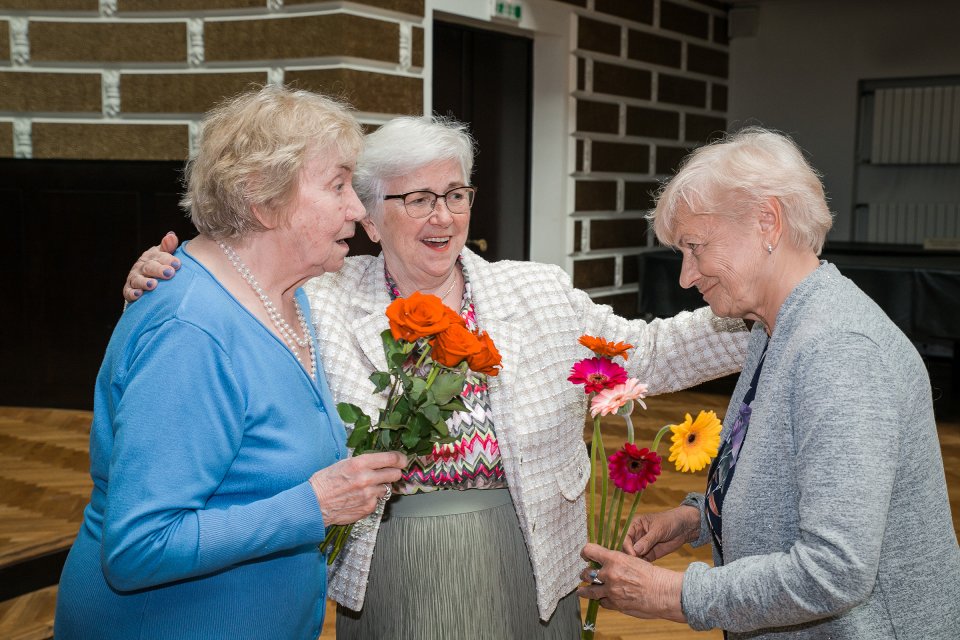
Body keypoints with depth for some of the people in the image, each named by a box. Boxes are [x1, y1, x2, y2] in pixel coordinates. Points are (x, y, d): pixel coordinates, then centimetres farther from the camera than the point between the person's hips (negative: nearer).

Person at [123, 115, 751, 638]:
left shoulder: (542, 293, 2)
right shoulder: (324, 303, -3)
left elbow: (649, 354, 4)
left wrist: (750, 313, -5)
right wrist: (159, 290, -17)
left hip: (522, 574, 2)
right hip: (388, 584, -1)